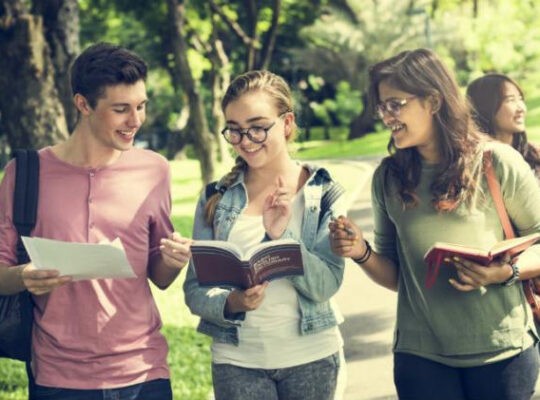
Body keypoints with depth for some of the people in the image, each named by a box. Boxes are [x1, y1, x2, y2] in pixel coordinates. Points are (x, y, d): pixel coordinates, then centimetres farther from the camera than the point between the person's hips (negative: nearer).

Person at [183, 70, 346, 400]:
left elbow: (327, 284, -10)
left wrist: (282, 235, -24)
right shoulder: (216, 199, 0)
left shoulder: (322, 192, -3)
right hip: (238, 361, 0)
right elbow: (195, 290, -2)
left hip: (312, 358, 0)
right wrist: (231, 303, -21)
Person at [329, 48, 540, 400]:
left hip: (501, 352, -2)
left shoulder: (497, 163, -6)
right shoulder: (389, 177, 4)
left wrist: (506, 272, -18)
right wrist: (362, 254, -9)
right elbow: (395, 276, 10)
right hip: (422, 356, 2)